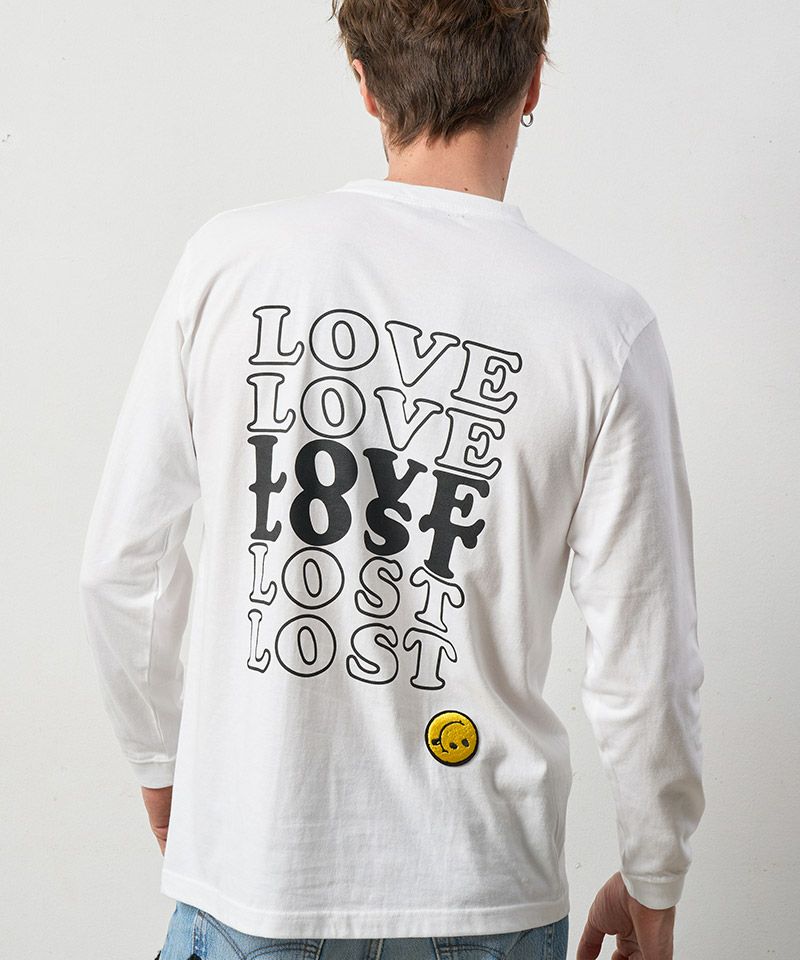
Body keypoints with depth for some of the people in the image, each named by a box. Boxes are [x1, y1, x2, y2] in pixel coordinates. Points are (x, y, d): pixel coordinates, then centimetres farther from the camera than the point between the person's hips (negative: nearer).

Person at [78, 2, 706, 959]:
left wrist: (161, 763, 15)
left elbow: (122, 563, -2)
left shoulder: (229, 259, -8)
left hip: (248, 873, 1)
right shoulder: (603, 327, -12)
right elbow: (644, 663, -8)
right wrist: (653, 883, 9)